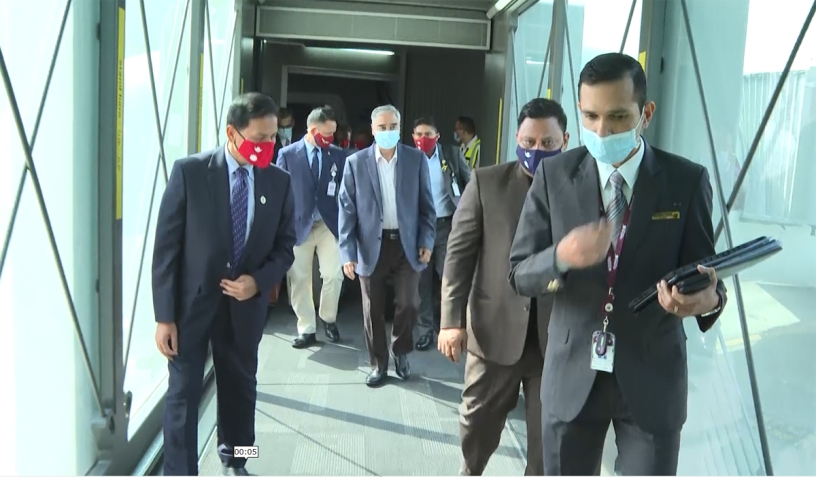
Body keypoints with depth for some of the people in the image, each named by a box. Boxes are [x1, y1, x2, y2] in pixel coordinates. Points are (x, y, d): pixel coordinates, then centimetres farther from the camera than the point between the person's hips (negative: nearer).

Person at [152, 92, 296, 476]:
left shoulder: (279, 182, -2)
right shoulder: (189, 171, -11)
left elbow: (285, 245, 5)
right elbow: (166, 246, -10)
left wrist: (259, 281, -15)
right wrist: (164, 315, -13)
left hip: (246, 304, 3)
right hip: (192, 302, -3)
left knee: (240, 387, 19)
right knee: (183, 394, 2)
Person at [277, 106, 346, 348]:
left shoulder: (338, 155, 1)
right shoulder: (288, 154, -3)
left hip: (329, 224, 1)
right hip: (298, 225, -1)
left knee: (334, 275, -3)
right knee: (300, 280, 6)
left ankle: (328, 319, 24)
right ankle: (306, 330, 19)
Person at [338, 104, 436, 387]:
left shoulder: (416, 159, 1)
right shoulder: (356, 162, -1)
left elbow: (426, 204, 4)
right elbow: (347, 209, -3)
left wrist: (427, 241, -3)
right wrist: (347, 252, -8)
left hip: (406, 243, 0)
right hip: (372, 245, 0)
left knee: (408, 303, -2)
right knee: (373, 309, 7)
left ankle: (400, 352, 26)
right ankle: (378, 364, 23)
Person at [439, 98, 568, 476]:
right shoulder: (486, 183, 2)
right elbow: (460, 253, -1)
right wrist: (452, 320, -7)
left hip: (559, 335, 0)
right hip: (495, 328, 1)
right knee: (478, 420, 17)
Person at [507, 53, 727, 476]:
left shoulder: (687, 181, -6)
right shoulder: (553, 175, -5)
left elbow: (704, 273, -2)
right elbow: (519, 274, -5)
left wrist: (708, 299, -26)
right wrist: (560, 256, -27)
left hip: (653, 378, -1)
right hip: (571, 373, 1)